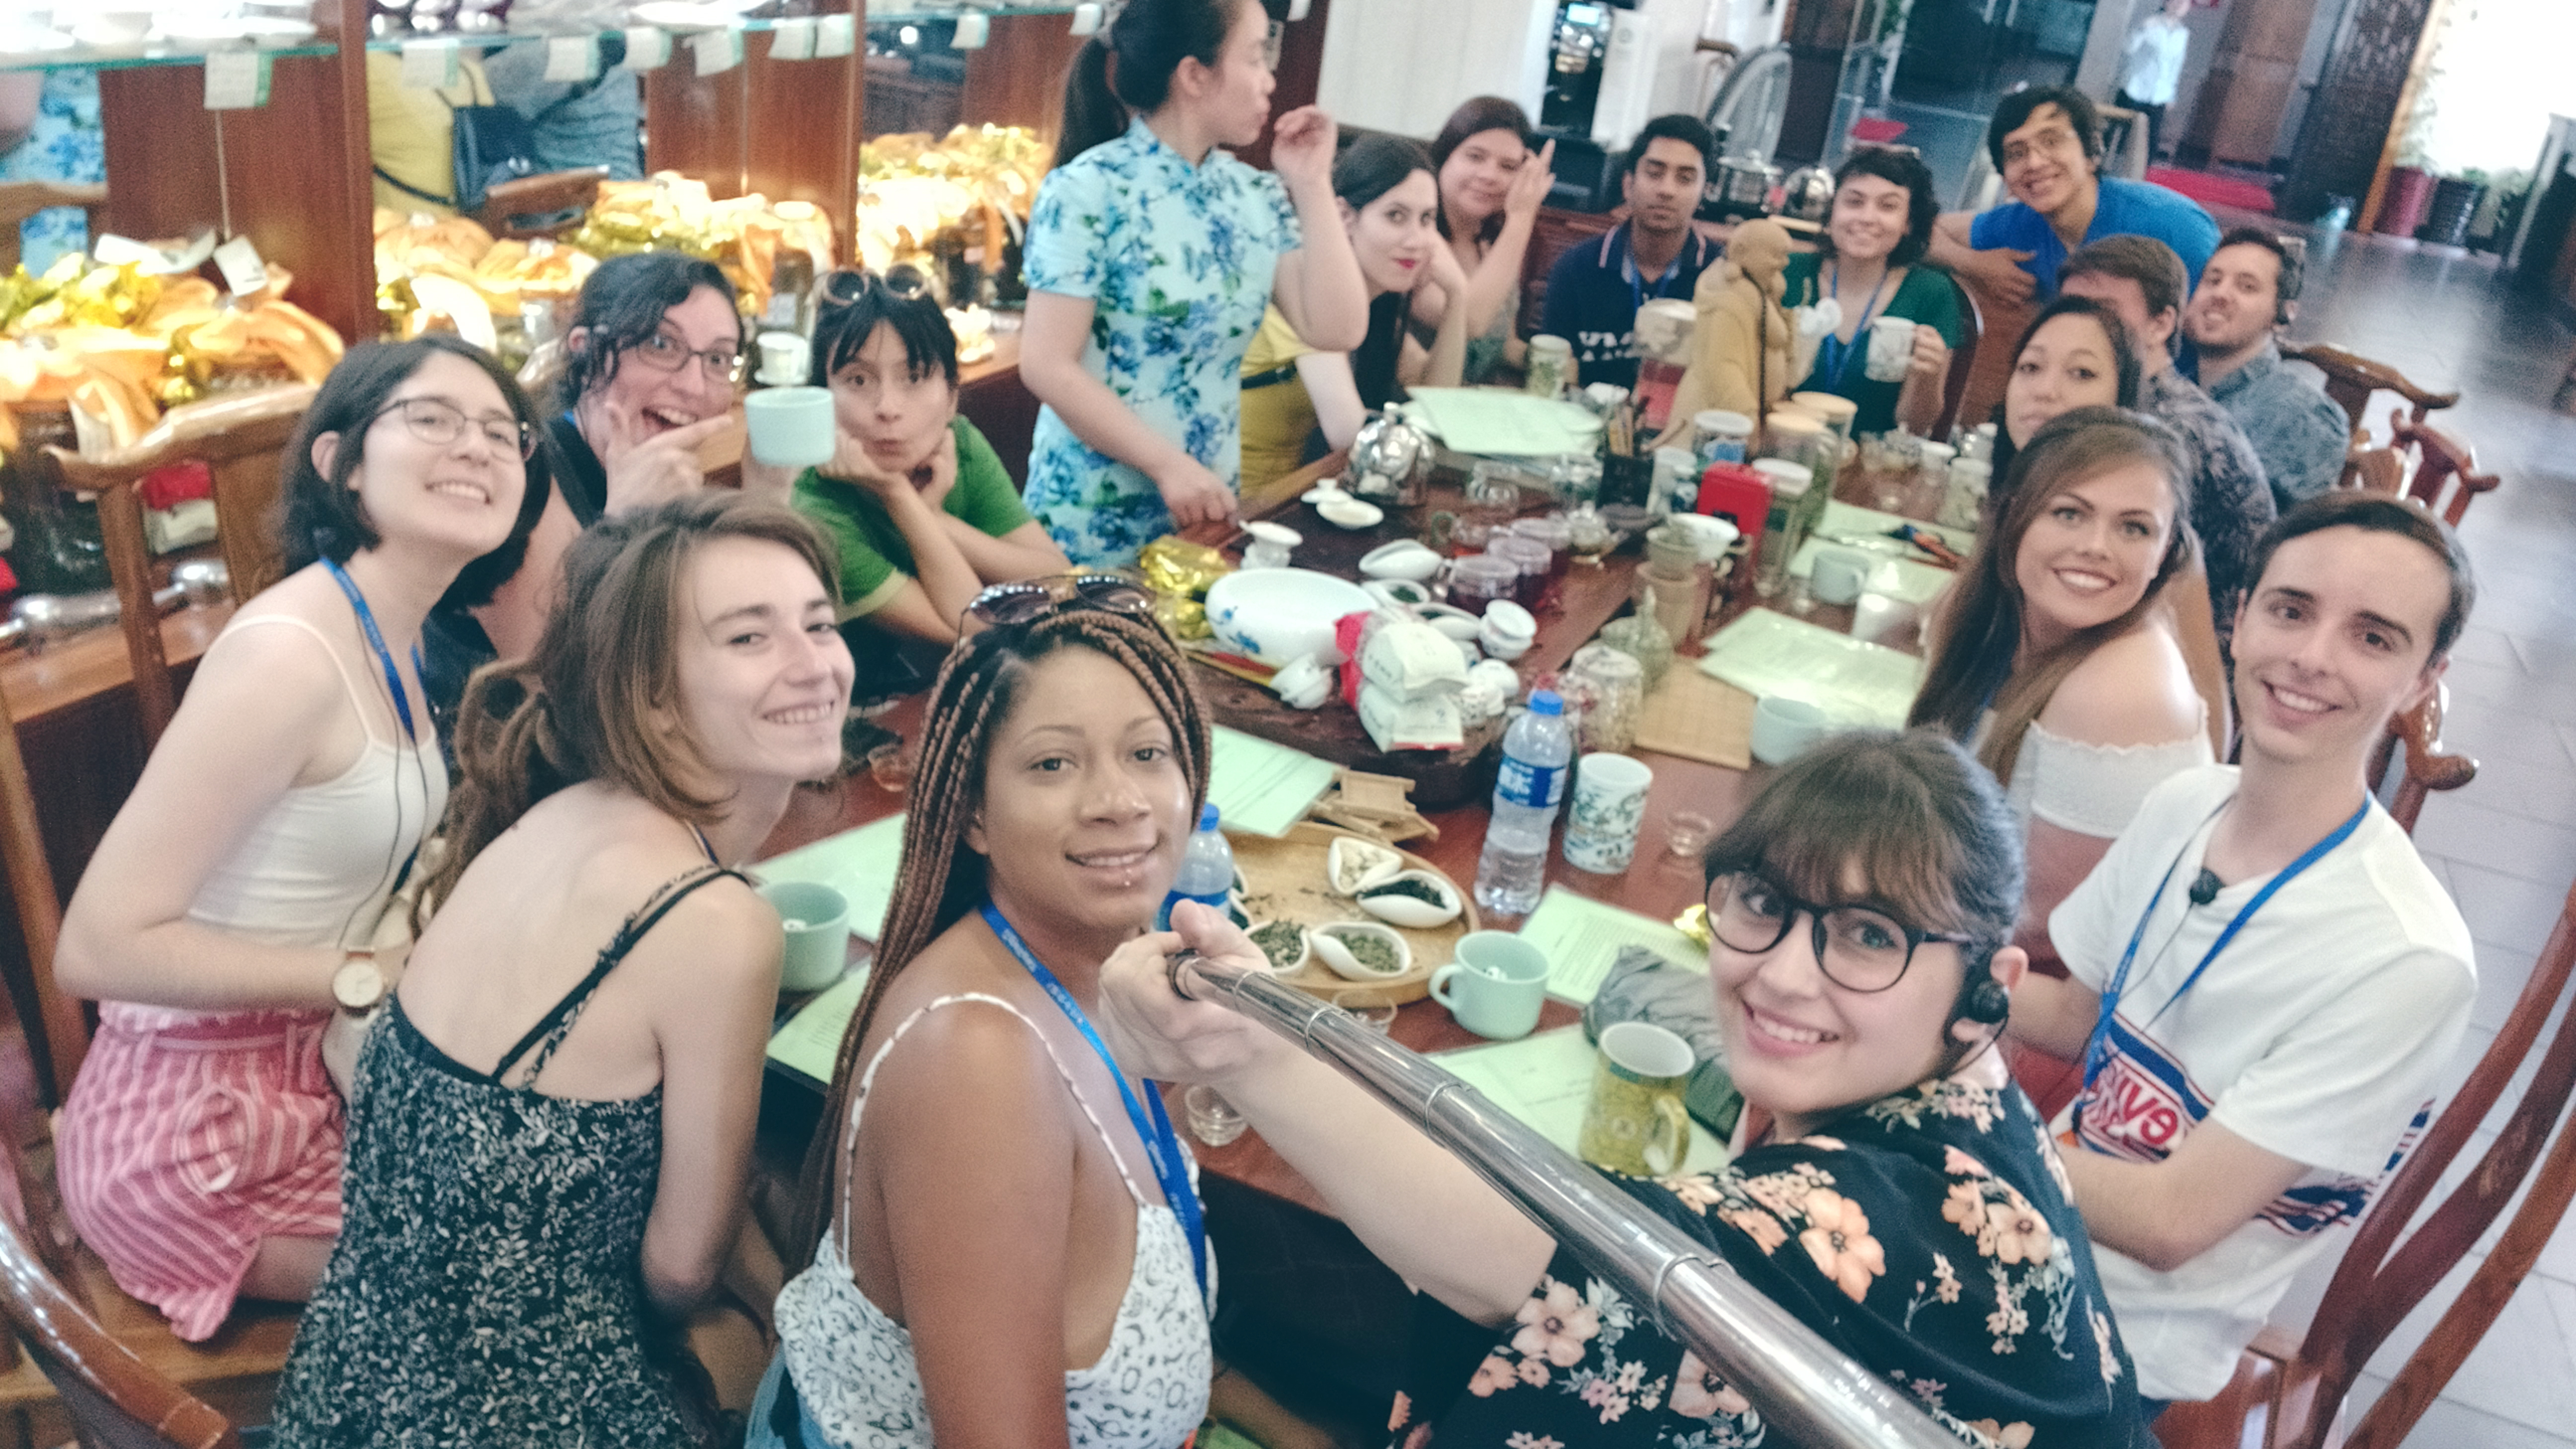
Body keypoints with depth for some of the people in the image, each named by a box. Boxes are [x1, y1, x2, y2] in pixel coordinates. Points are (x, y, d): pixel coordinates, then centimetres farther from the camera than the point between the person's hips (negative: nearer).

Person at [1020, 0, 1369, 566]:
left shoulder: (1256, 196, 2)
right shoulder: (1089, 189, -14)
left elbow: (1337, 330, -4)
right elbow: (1048, 365, -17)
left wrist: (1312, 186, -6)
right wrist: (1167, 466, -21)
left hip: (1206, 506, 6)